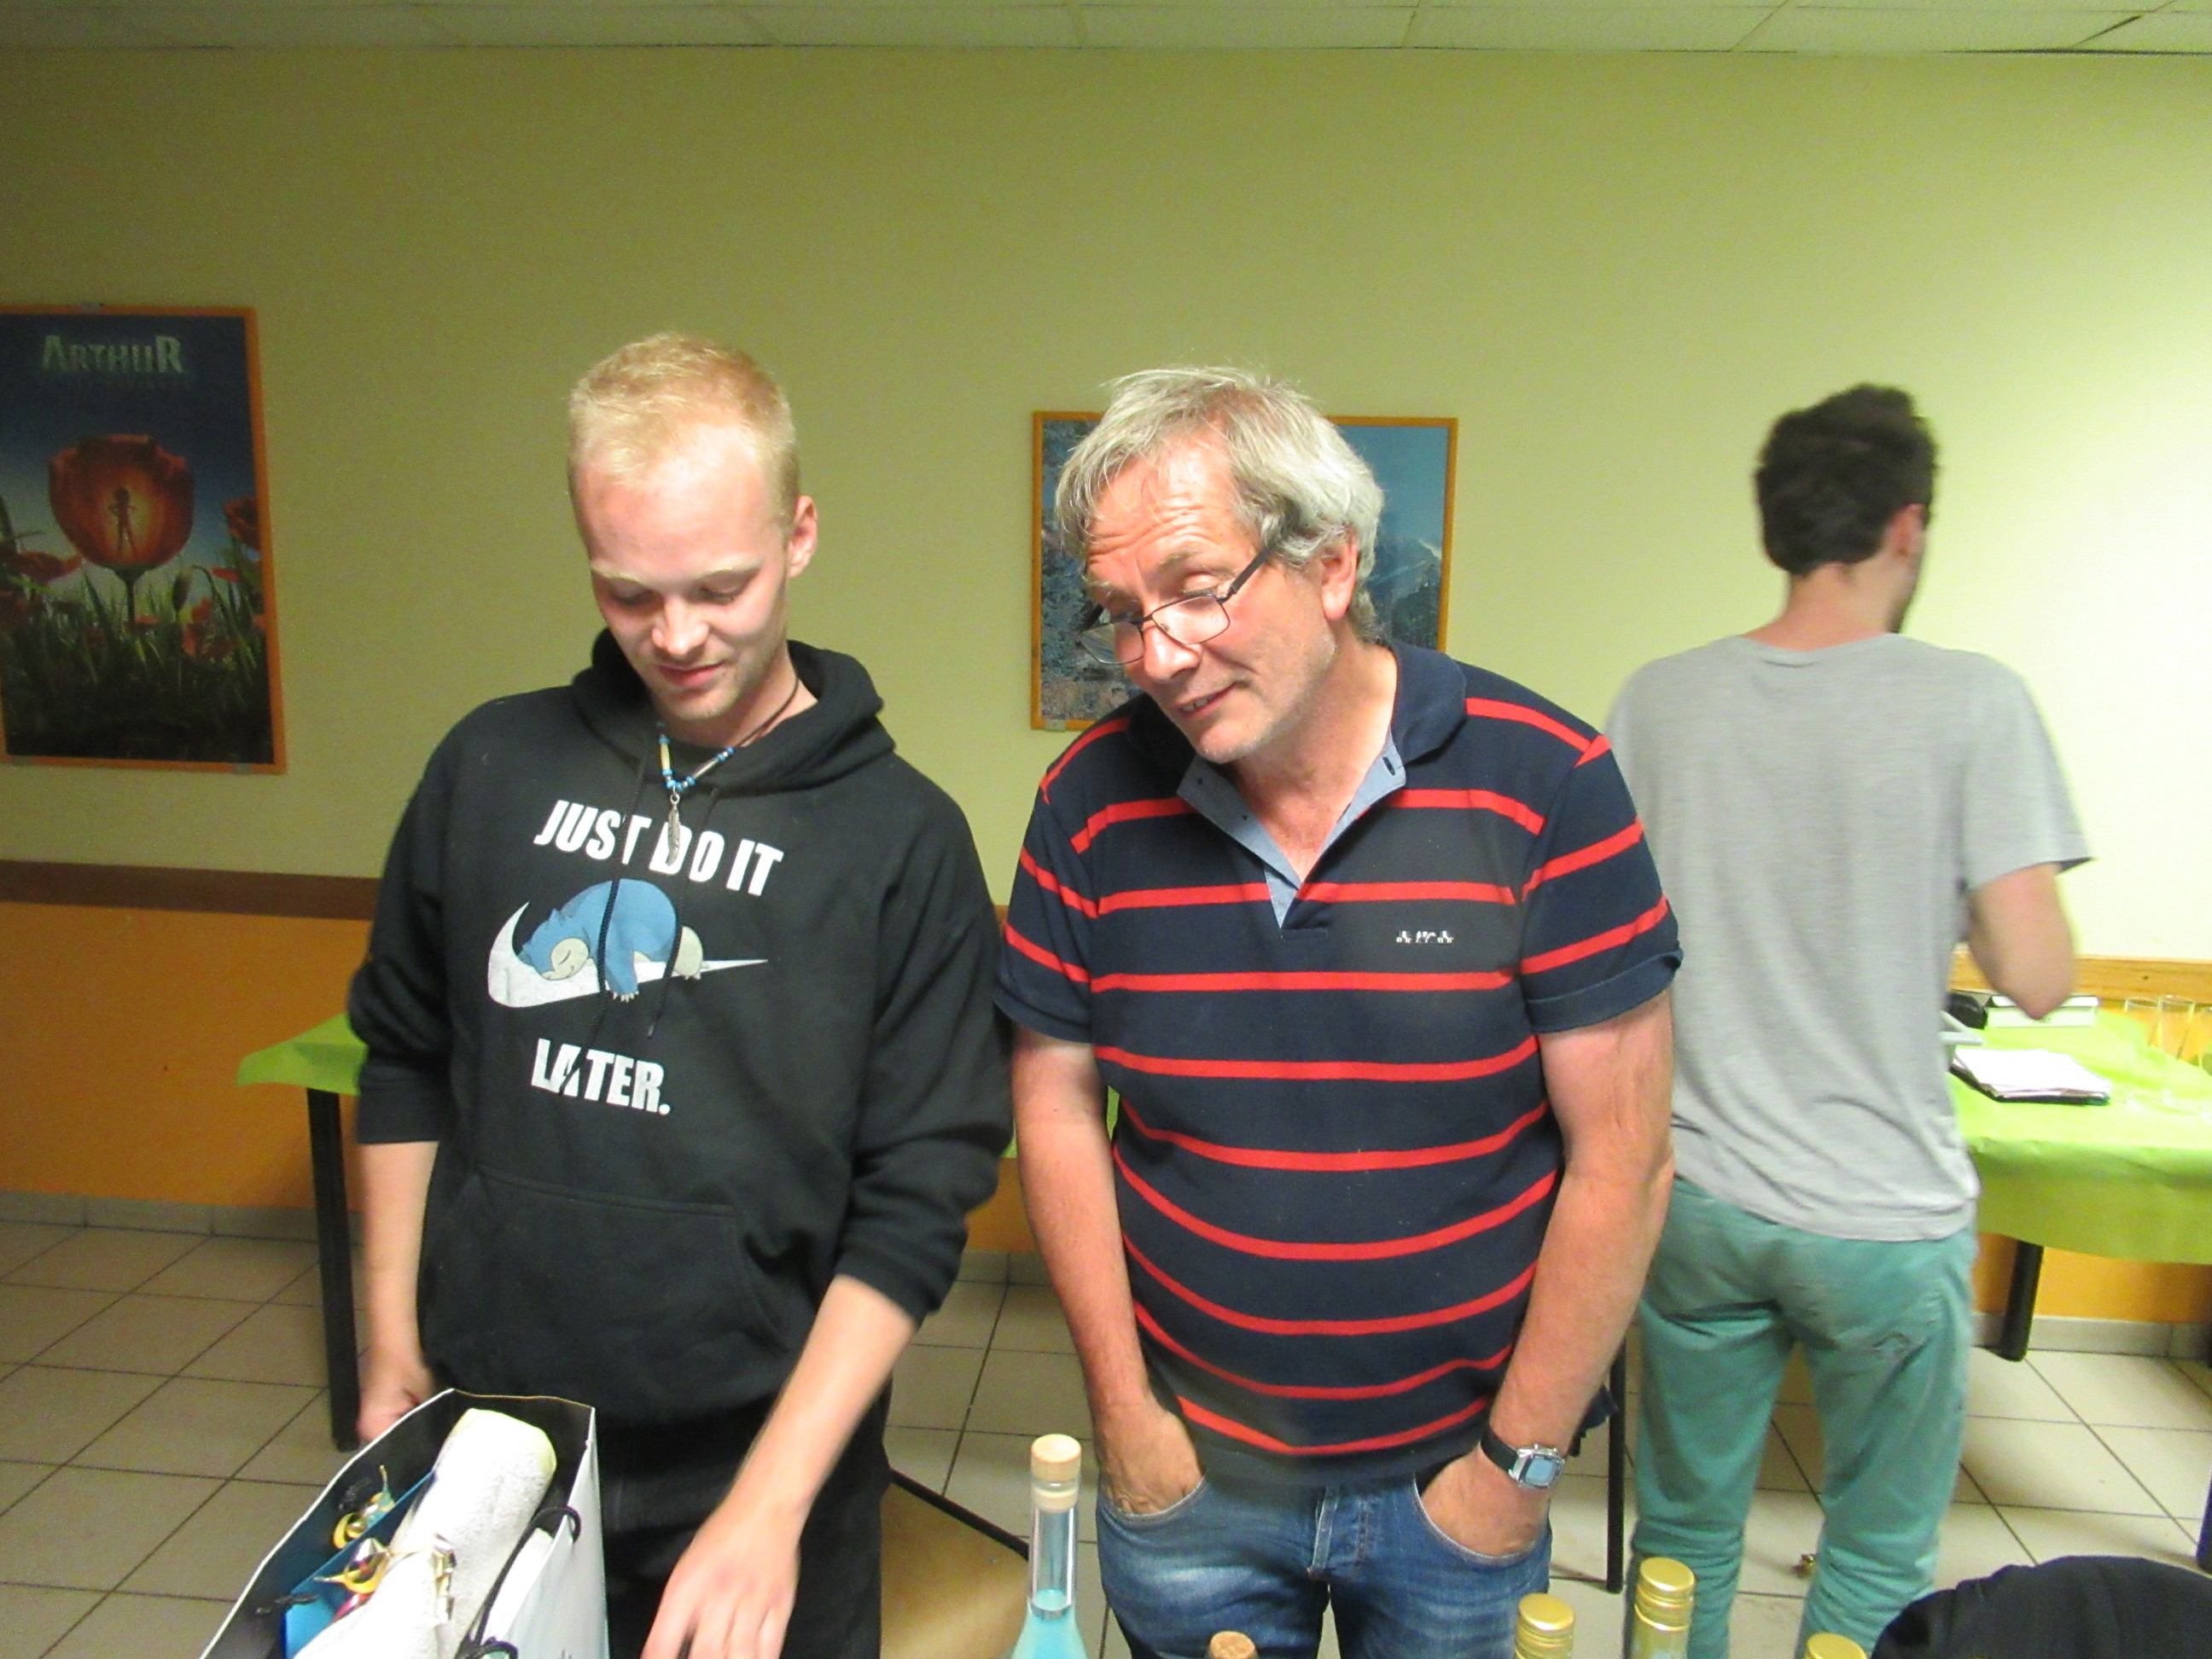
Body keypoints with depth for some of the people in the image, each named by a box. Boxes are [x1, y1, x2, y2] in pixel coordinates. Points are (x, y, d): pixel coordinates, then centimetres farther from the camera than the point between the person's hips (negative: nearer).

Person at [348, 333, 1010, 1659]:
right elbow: (408, 1067, 8)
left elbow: (916, 1208, -14)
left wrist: (772, 1503, -19)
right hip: (484, 1447, 3)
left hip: (760, 1466, -3)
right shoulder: (494, 767, -3)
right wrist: (393, 1355, 8)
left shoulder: (904, 838, -13)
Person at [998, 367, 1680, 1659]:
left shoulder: (1543, 785, -17)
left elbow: (1622, 1156, -13)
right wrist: (1122, 1409, -2)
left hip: (1455, 1477, -1)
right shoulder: (1094, 801, -10)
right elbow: (1058, 1104, -2)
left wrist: (1521, 1462, -8)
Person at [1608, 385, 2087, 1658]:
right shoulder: (1972, 704, -13)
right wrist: (1945, 903, 6)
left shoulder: (1661, 700, -3)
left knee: (1686, 1531, 20)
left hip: (1699, 1196, 3)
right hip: (1887, 1220, -3)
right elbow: (2036, 977, -14)